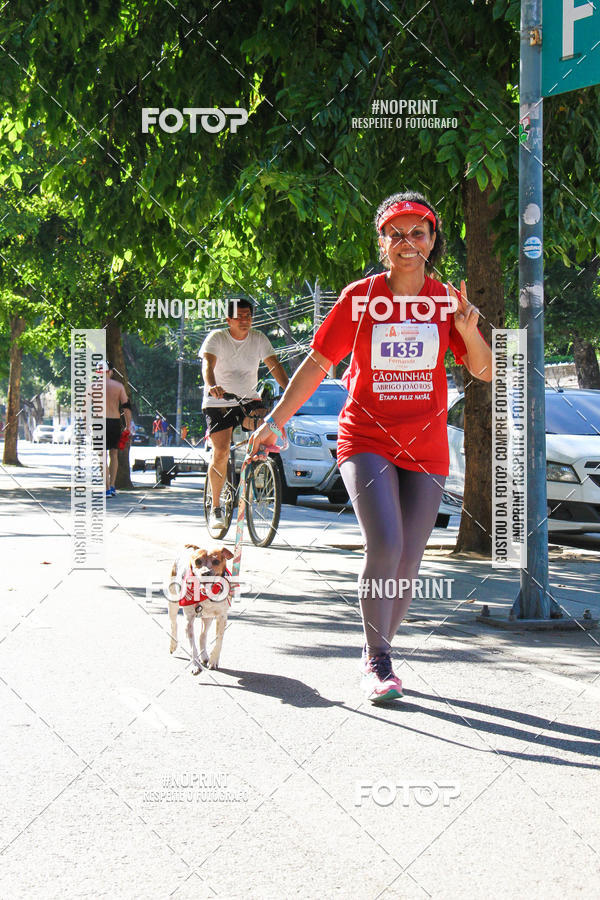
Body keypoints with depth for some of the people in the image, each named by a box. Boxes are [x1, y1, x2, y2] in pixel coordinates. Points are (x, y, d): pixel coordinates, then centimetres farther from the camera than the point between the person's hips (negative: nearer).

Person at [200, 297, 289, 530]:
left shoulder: (259, 339, -2)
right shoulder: (217, 338, -10)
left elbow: (274, 365, -11)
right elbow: (208, 364, -26)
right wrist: (212, 386, -48)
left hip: (248, 399, 3)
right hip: (219, 403, -3)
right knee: (221, 453, -13)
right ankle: (215, 507, 1)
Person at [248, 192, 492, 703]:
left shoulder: (446, 300, 3)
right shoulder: (360, 297, -2)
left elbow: (485, 372, 3)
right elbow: (317, 364, 2)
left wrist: (469, 332, -17)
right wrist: (275, 421, -2)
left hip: (426, 448, 3)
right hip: (366, 439, -2)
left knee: (407, 564, 4)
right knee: (384, 545, -20)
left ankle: (378, 654, 24)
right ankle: (377, 661, -7)